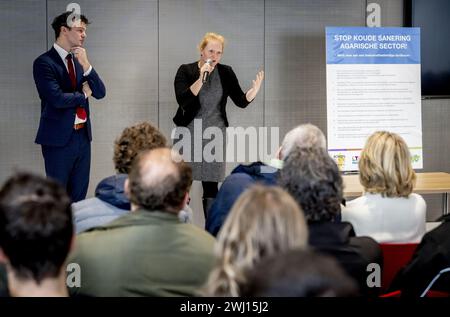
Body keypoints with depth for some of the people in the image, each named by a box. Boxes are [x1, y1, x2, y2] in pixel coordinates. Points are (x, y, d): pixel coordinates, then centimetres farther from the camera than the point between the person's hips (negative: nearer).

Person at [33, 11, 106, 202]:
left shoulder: (79, 60, 11)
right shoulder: (44, 63, -11)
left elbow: (100, 93, 3)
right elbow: (57, 99, -21)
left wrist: (86, 65, -11)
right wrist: (83, 95, -5)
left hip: (83, 135, 7)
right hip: (59, 137, -7)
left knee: (79, 195, 10)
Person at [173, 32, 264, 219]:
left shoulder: (226, 73, 4)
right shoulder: (186, 71, -3)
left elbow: (241, 101, 1)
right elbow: (183, 101, -16)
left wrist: (254, 91, -19)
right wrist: (201, 78, -24)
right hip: (188, 133, -2)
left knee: (211, 186, 3)